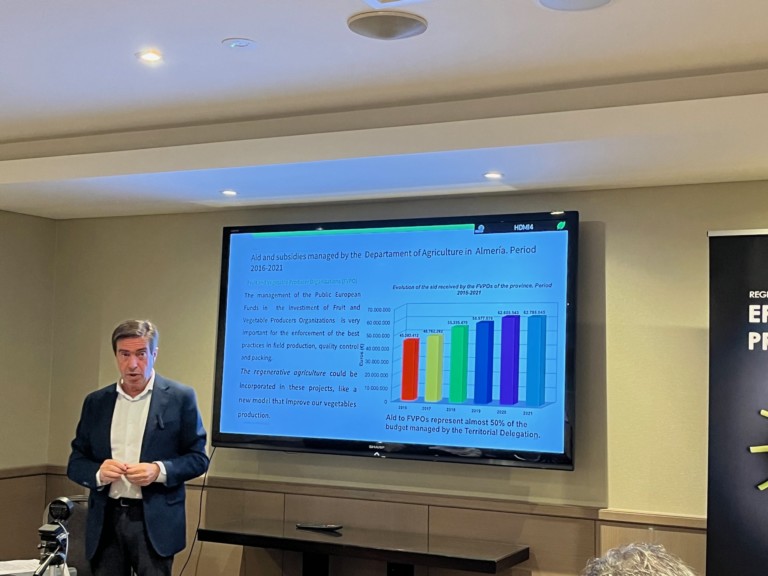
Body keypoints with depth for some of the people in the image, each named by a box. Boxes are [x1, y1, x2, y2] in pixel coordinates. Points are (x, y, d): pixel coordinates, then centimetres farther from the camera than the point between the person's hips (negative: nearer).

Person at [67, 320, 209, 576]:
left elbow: (198, 457, 0)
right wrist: (98, 472, -11)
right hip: (106, 520, 3)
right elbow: (76, 462, 11)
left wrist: (159, 471, -17)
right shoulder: (96, 401, 9)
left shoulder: (180, 397, -2)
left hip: (154, 521, -3)